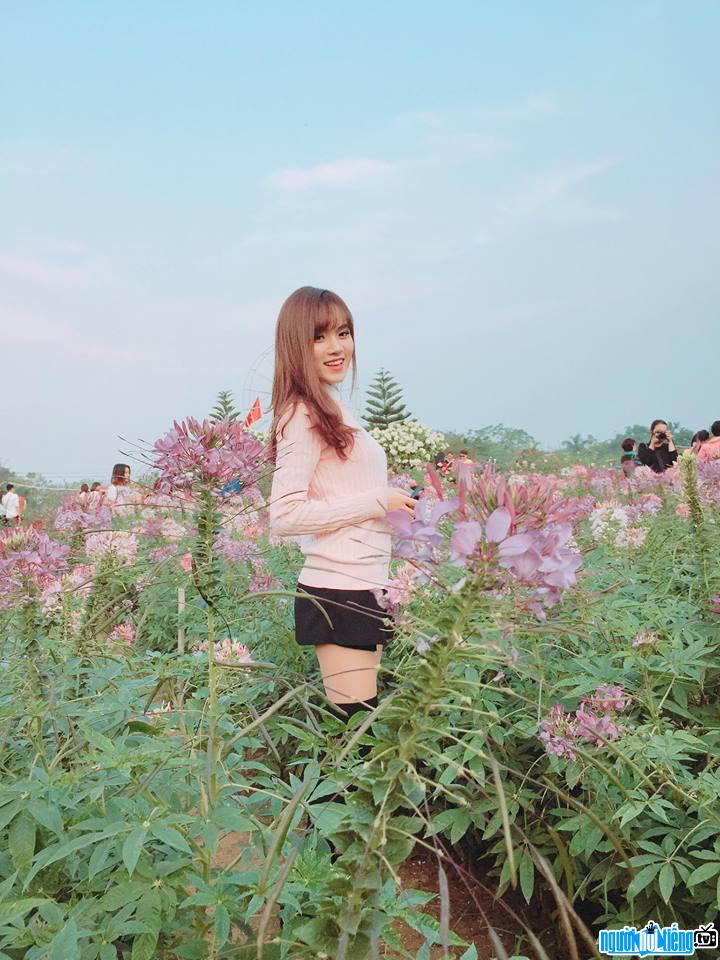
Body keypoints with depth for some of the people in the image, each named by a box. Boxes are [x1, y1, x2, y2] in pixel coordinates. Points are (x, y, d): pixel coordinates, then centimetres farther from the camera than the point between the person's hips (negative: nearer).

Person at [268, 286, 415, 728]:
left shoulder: (335, 412, 15)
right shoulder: (303, 416, -12)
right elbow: (285, 516, -20)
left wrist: (392, 498, 8)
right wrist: (377, 501, -16)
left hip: (367, 591, 9)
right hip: (339, 594, -9)